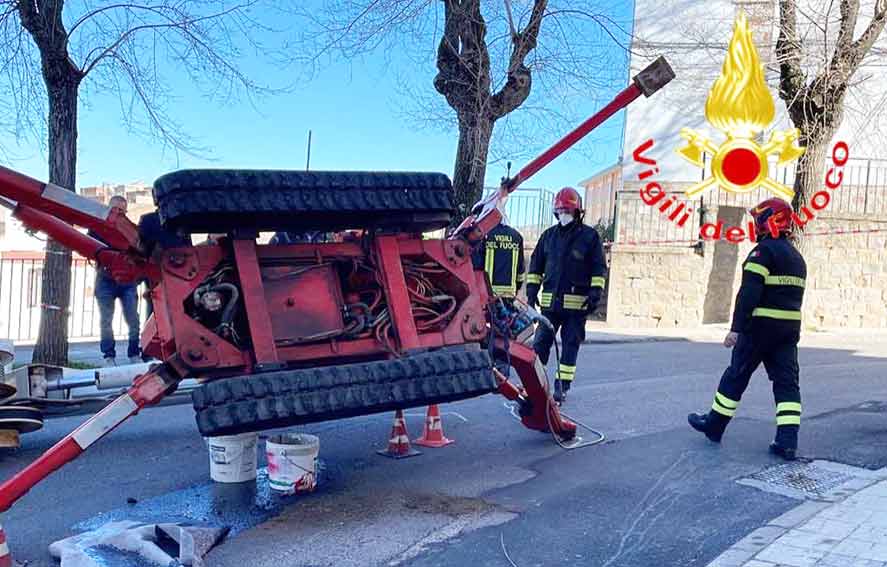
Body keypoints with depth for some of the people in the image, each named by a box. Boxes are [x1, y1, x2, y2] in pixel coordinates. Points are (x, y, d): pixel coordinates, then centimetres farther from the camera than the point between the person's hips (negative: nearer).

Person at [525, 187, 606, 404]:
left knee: (570, 345, 3)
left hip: (577, 302, -3)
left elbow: (599, 268, 1)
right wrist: (532, 291, 8)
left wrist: (595, 293, -9)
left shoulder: (589, 236, 1)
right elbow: (536, 265, 16)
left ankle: (562, 386, 10)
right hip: (550, 300, 3)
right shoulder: (548, 235, 11)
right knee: (541, 342, 2)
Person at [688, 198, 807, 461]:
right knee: (786, 381, 5)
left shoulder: (763, 251, -13)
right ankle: (787, 441, 0)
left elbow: (749, 293, -20)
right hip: (790, 327, 8)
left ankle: (715, 424, 18)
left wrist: (736, 328, -21)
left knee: (736, 374, 5)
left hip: (761, 325, -8)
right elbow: (794, 295, 19)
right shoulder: (796, 257, 16)